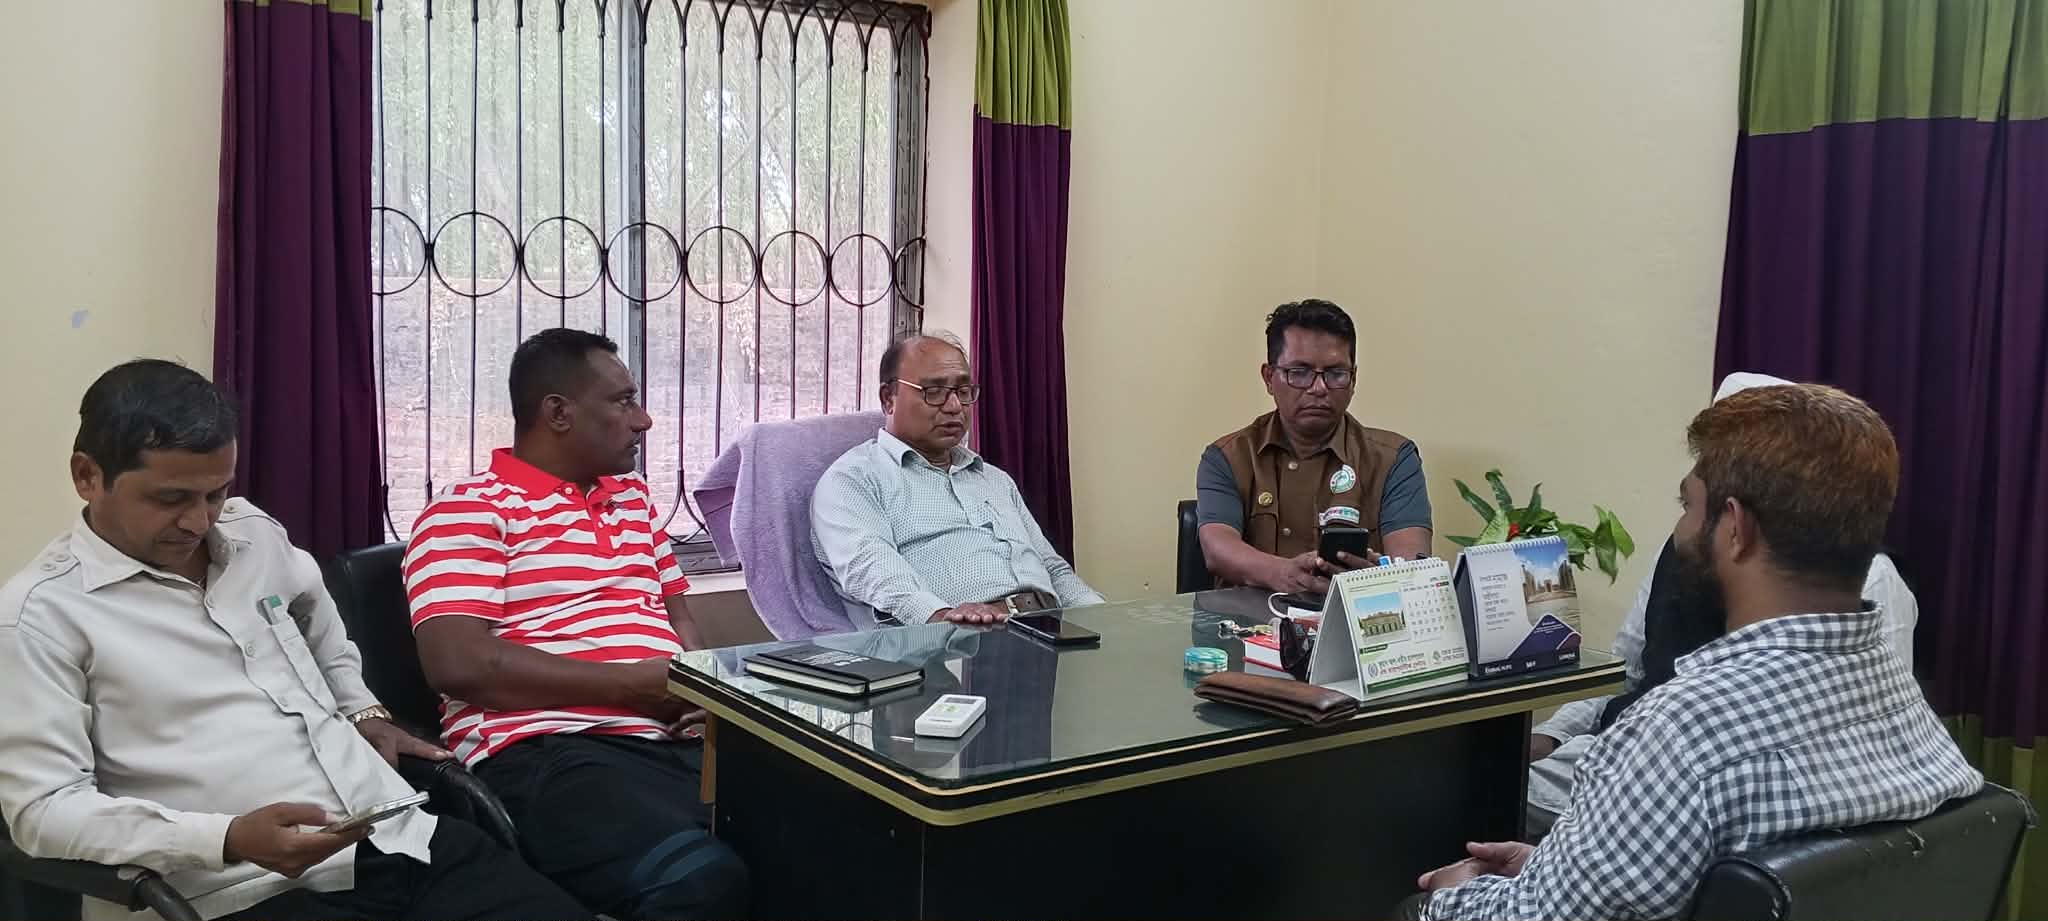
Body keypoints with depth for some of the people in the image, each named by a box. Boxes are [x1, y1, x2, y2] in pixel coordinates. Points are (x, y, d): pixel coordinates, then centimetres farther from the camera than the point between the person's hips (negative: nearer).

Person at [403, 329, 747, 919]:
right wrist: (633, 683, -12)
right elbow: (458, 664, -10)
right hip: (548, 750, -7)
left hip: (678, 739, 7)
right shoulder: (469, 511, 2)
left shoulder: (635, 499, 25)